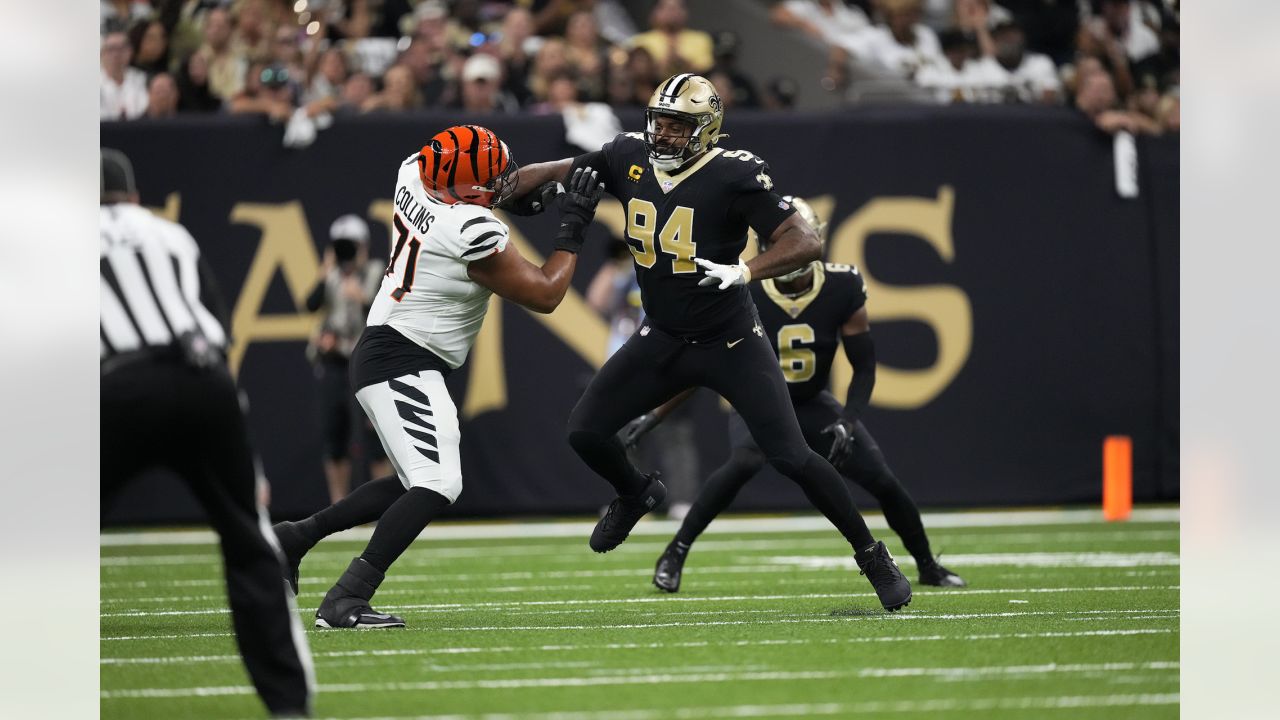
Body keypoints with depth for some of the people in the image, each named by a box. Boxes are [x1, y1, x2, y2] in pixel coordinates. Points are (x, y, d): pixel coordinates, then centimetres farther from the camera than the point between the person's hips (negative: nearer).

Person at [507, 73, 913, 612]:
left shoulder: (733, 176, -21)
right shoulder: (630, 159, -5)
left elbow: (806, 243, -25)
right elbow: (561, 172, 8)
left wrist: (742, 271, -40)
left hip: (730, 342, -5)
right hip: (662, 340, 5)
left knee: (790, 457, -10)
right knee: (585, 432, -3)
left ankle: (872, 556, 8)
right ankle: (636, 495, 31)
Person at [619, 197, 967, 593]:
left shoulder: (843, 289, -18)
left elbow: (864, 365, -8)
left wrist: (847, 421, -21)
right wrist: (651, 418, -19)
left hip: (812, 405, 3)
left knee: (884, 481, -3)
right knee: (745, 461, -35)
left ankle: (928, 566, 22)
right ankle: (674, 555, -26)